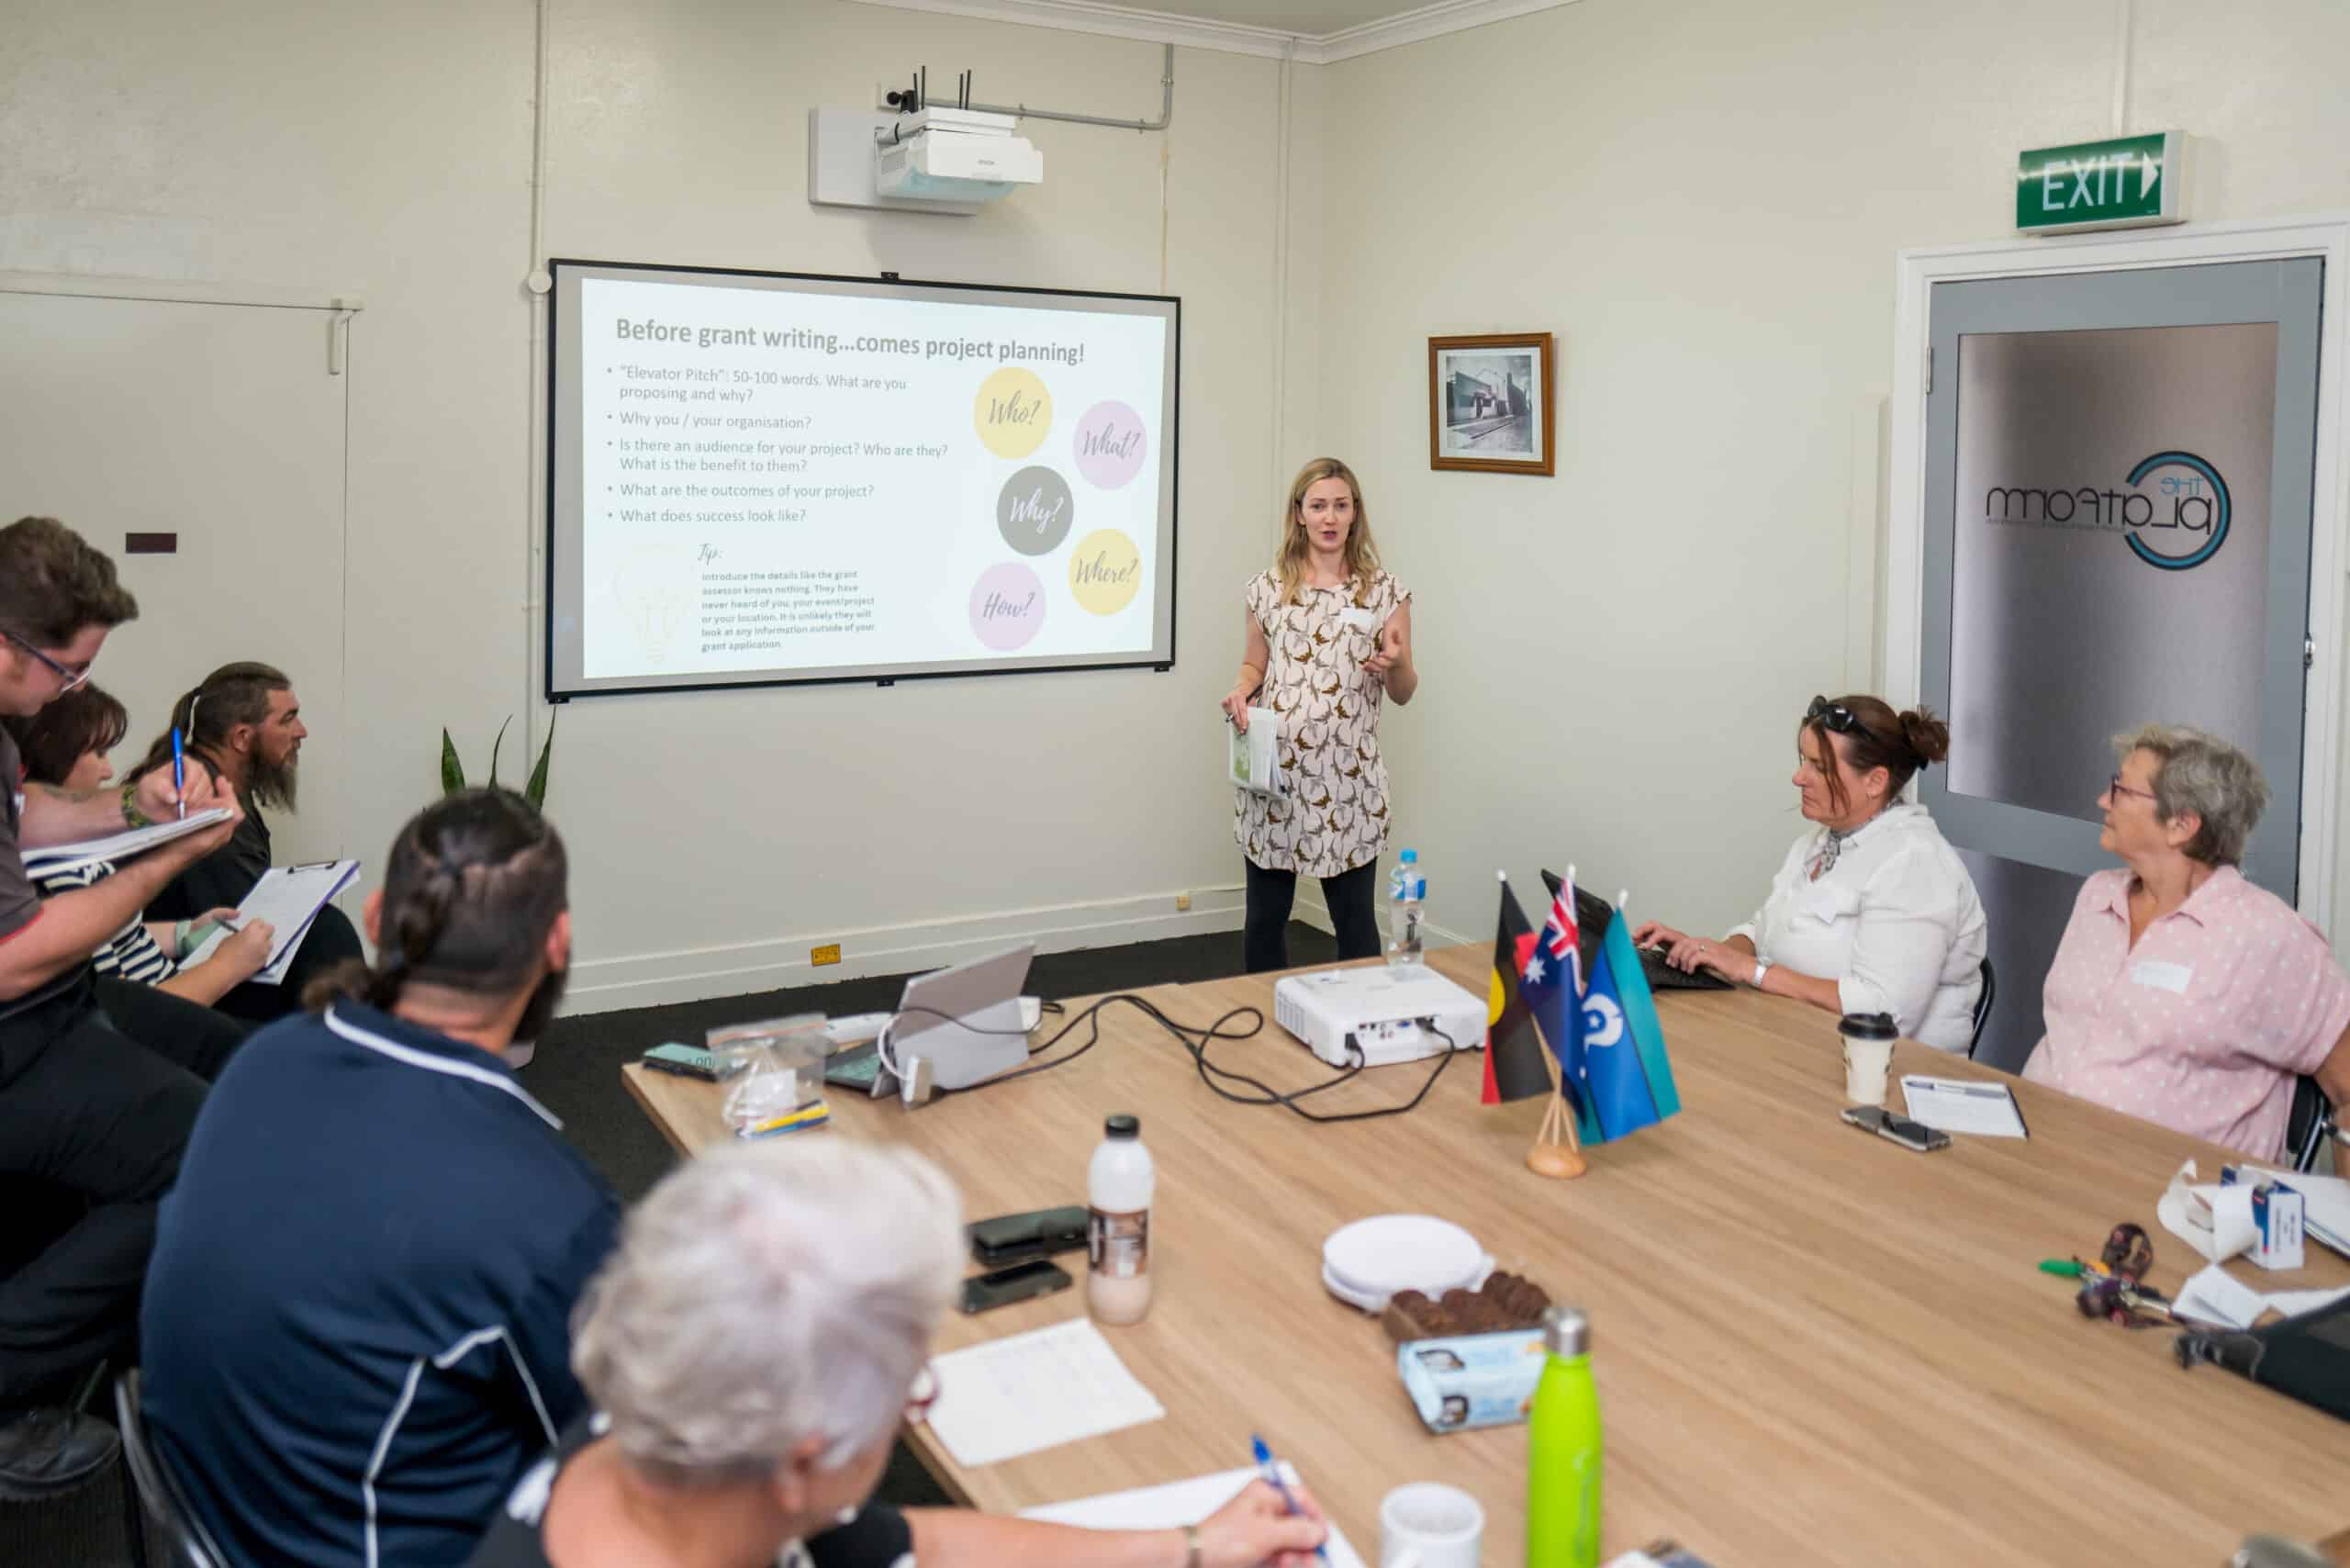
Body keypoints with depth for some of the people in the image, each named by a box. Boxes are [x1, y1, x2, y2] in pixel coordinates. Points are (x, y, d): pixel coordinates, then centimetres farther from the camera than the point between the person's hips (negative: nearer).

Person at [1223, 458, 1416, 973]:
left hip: (1348, 777, -1)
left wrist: (1394, 665, -18)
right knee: (1265, 913, 10)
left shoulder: (1385, 591, 1)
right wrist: (1240, 691, -7)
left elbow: (1404, 694, 4)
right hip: (1272, 773, 2)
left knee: (1354, 916, 4)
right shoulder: (1266, 589, 4)